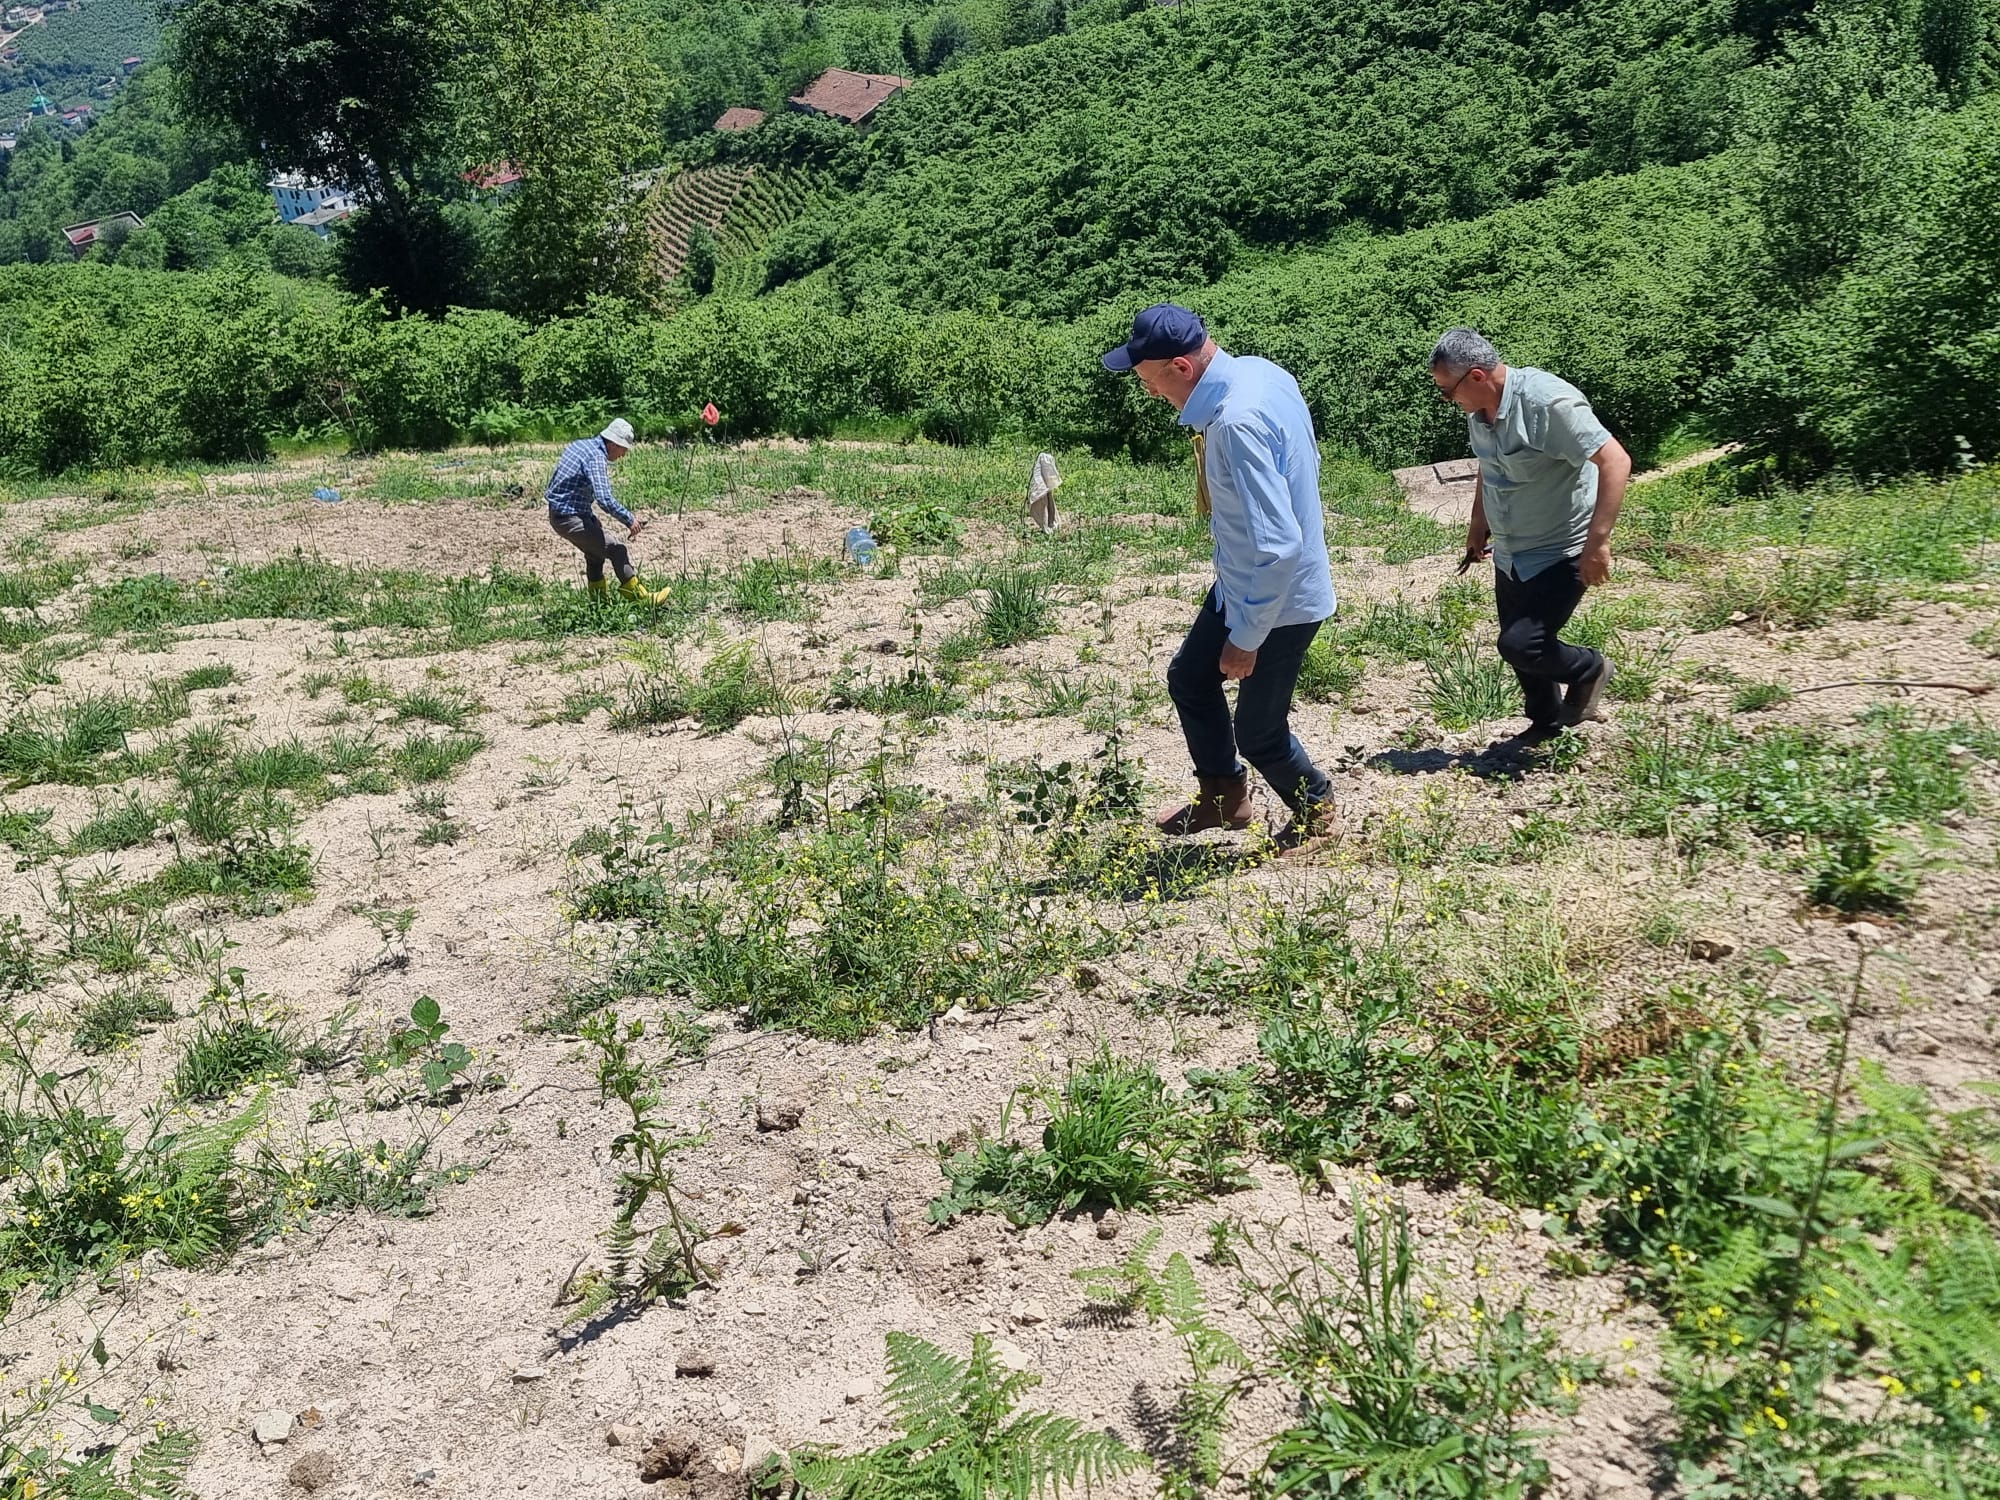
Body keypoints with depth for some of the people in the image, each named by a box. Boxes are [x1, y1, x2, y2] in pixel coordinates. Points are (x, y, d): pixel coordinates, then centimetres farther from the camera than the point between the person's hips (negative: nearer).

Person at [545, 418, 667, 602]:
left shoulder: (580, 444, 9)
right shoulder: (596, 457, -21)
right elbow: (604, 499, -32)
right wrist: (629, 520, -23)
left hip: (556, 514, 10)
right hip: (571, 519, -10)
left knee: (595, 548, 28)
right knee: (618, 551, -9)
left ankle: (597, 590, 40)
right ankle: (639, 596, -8)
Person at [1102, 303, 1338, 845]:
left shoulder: (1237, 423, -33)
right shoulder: (1258, 371, -4)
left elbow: (1278, 546, -35)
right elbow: (1304, 459, 12)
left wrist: (1246, 637, -23)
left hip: (1279, 602, -10)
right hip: (1240, 583, 10)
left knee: (1258, 733, 9)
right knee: (1189, 678, 22)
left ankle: (1315, 807, 37)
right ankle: (1223, 797, 40)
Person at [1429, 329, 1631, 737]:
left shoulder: (1548, 403, -26)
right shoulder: (1479, 411, 0)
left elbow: (1615, 461, -28)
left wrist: (1597, 541, -31)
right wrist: (1478, 528, 22)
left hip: (1561, 555, -8)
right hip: (1510, 555, 8)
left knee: (1521, 645, -15)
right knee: (1517, 646, 14)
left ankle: (1589, 670, 15)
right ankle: (1547, 724, 36)